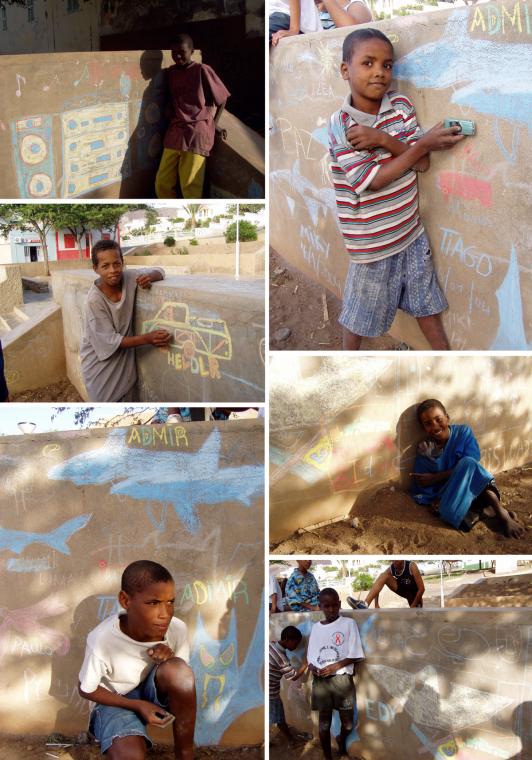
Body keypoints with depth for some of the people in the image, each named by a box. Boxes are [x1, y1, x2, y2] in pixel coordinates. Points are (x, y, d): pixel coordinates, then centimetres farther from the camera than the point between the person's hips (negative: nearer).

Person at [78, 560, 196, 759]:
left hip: (155, 690, 4)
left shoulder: (177, 629, -21)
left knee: (178, 670, -33)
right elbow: (87, 690, -10)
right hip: (118, 700, -3)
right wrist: (138, 705, -20)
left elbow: (182, 680, -3)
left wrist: (170, 659, -27)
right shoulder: (102, 640, -28)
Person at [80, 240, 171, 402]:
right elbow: (109, 341, -23)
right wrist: (147, 339, -30)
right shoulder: (95, 300, -25)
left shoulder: (129, 279, -12)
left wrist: (149, 277, -23)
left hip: (125, 359, 5)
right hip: (101, 363, -5)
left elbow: (159, 271, 1)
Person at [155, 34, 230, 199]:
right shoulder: (171, 72, 13)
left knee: (190, 186, -7)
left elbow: (222, 98, 3)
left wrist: (212, 125, 2)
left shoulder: (202, 70, -3)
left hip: (197, 133, -6)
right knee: (162, 184, 4)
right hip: (175, 132, 6)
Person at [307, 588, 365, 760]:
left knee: (348, 724, 7)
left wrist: (336, 666, -16)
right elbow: (311, 656, 11)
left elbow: (355, 655, -4)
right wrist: (312, 667, -10)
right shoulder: (315, 627, 8)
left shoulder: (348, 623, -2)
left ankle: (341, 741, 39)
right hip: (320, 680, 2)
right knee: (324, 724, 5)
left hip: (342, 679, -2)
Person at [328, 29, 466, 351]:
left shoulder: (402, 106, -4)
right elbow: (374, 182, -22)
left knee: (427, 304, 18)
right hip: (372, 243, -4)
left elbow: (422, 164, -10)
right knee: (359, 315, 14)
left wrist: (383, 140, -25)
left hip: (411, 232, 4)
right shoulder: (340, 125, -17)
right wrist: (425, 143, -21)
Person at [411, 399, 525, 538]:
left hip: (475, 487, 0)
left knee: (468, 463, -33)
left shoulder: (463, 432, -5)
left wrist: (435, 478, -16)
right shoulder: (425, 451, -5)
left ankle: (500, 511, -30)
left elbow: (470, 465, -17)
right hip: (447, 495, 0)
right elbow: (420, 495, -6)